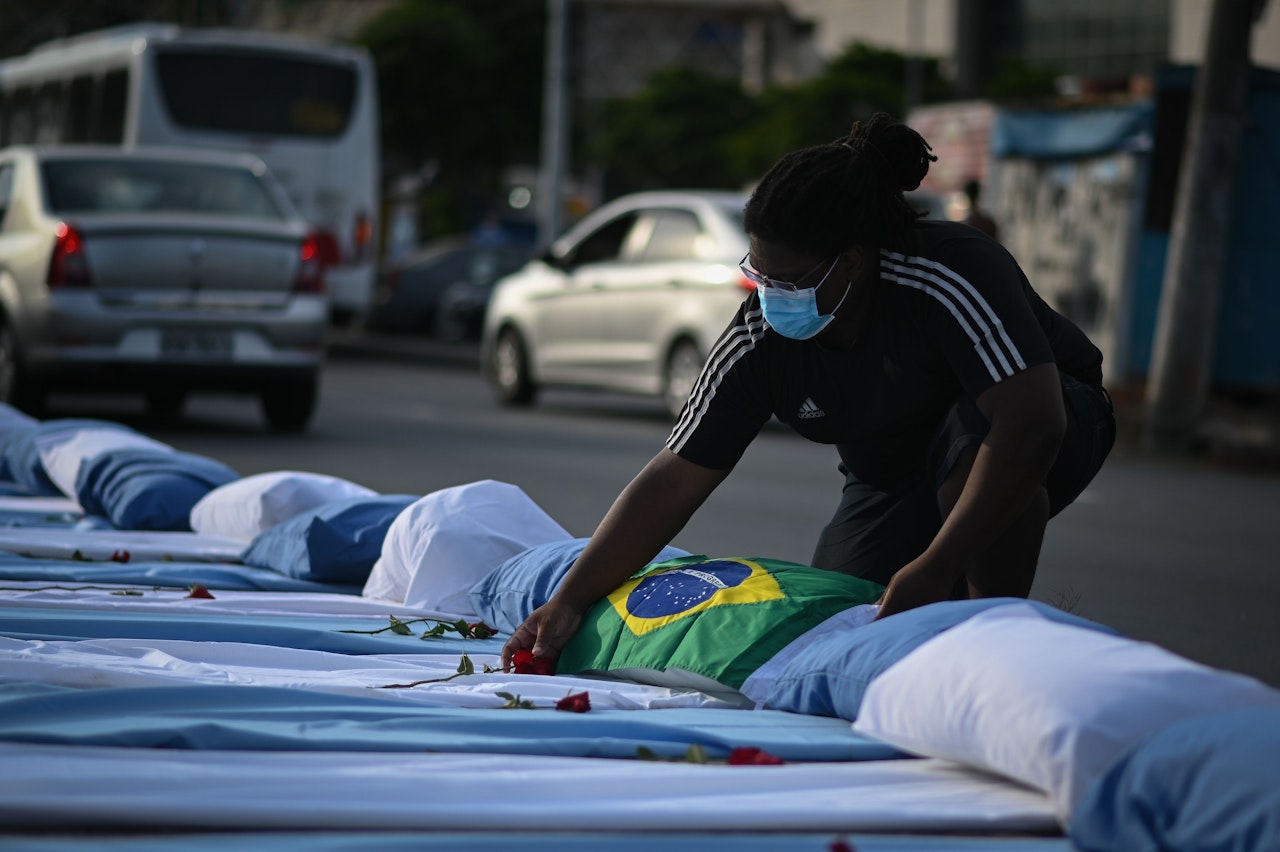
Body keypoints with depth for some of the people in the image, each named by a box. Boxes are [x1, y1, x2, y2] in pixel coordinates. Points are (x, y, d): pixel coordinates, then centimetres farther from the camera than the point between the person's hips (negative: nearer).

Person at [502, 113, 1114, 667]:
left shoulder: (953, 274, -35)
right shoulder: (760, 338, -19)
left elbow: (1029, 422, -43)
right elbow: (673, 481, -15)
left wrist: (937, 567, -47)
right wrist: (569, 602, -22)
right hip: (894, 480, 4)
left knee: (972, 435, -38)